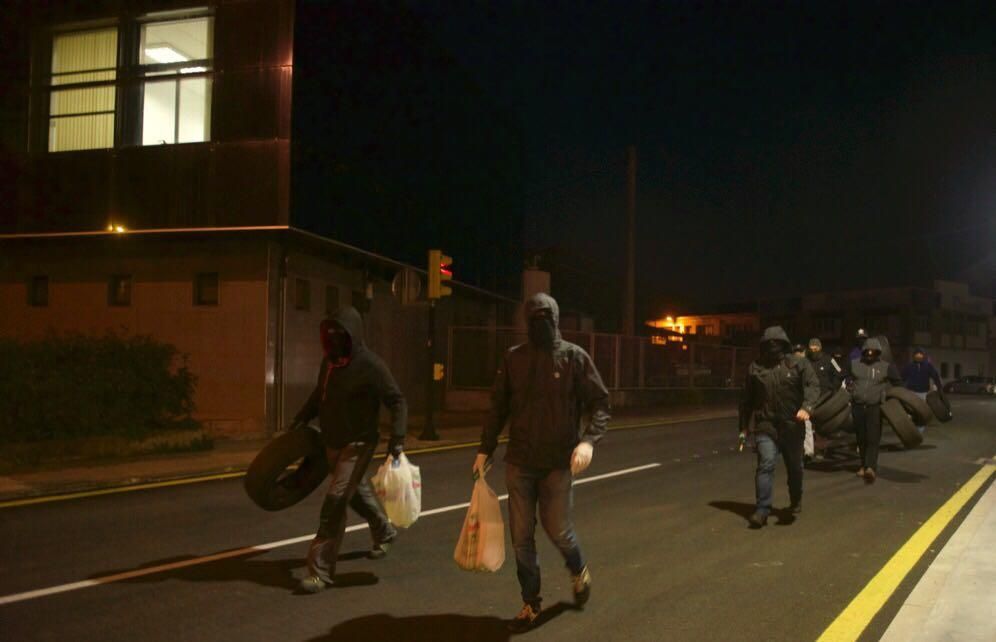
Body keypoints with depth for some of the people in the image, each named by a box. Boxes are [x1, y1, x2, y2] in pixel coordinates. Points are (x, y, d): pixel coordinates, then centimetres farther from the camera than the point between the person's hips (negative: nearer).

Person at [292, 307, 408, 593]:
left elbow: (397, 401, -15)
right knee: (357, 491, 24)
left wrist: (397, 438, -23)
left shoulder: (370, 365, -17)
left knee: (335, 500, -14)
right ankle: (384, 532, 50)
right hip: (332, 443, 7)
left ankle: (321, 570, -9)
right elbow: (318, 395, 20)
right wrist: (300, 420, 15)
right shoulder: (329, 361, 3)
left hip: (357, 445, -7)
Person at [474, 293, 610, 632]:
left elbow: (600, 403, -6)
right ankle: (531, 603, 22)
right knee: (521, 535, 6)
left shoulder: (575, 357, -5)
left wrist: (588, 440, -22)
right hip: (519, 462, 3)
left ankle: (578, 571, 36)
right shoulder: (514, 358, 3)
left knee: (557, 529, 3)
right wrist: (485, 449, 9)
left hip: (558, 463, -3)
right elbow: (499, 407, 10)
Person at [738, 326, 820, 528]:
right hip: (765, 426, 0)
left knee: (794, 467, 15)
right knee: (765, 464, -14)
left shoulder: (799, 364, 0)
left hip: (792, 426, 0)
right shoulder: (755, 368, 6)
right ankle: (762, 509, -13)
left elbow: (813, 385, -13)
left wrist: (806, 407, -31)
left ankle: (796, 502, 38)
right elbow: (747, 399, 13)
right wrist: (744, 426, 14)